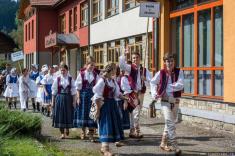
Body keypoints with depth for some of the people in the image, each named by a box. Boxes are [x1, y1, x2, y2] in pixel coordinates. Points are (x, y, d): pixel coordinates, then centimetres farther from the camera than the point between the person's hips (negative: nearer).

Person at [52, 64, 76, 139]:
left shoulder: (70, 79, 1)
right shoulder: (57, 79, 0)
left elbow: (73, 91, 1)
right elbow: (54, 91, 2)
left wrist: (74, 101, -4)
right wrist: (53, 101, 0)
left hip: (68, 98, 0)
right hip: (59, 98, 0)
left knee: (68, 114, 7)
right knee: (60, 115, -1)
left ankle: (67, 128, 33)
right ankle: (62, 133, 5)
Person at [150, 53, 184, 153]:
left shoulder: (179, 72, -3)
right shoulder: (161, 73, -4)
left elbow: (181, 85, -16)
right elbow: (153, 82, 12)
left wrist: (169, 87, -20)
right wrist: (154, 93, 0)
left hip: (175, 101, 3)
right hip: (165, 101, -3)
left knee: (170, 123, 14)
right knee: (170, 123, -13)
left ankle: (163, 143, 30)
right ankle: (174, 145, -12)